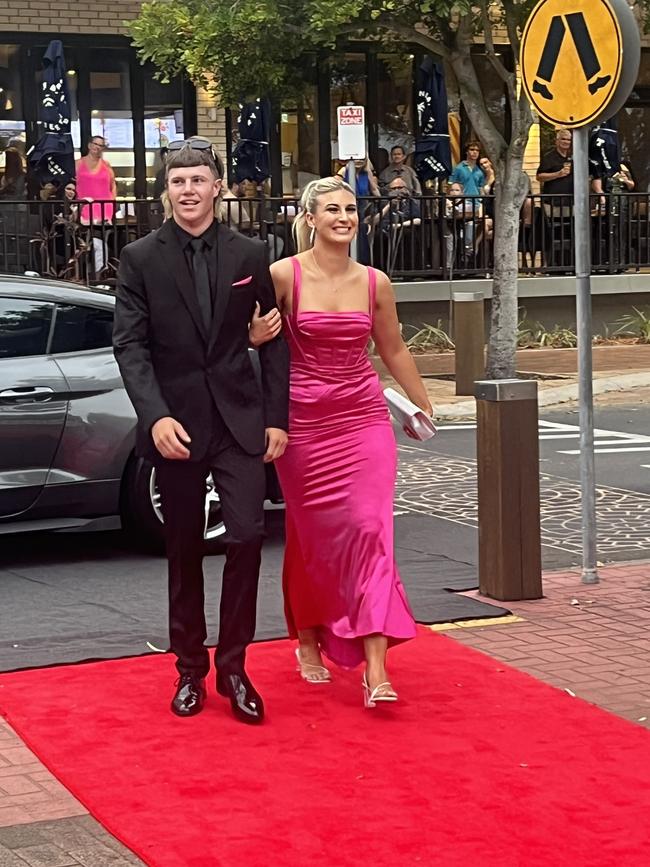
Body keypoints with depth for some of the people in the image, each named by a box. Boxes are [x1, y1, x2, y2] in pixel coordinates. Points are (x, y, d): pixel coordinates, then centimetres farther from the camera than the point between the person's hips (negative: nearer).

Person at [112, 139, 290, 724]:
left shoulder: (249, 256, 4)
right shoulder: (140, 259, 0)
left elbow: (274, 341, 6)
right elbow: (130, 345, -5)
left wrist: (276, 418, 0)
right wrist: (155, 416, -18)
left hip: (241, 422, 0)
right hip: (176, 426, 0)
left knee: (247, 536, -11)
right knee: (184, 551, 9)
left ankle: (233, 665, 3)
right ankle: (191, 670, 22)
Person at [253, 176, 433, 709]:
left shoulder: (374, 283, 3)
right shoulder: (285, 276, -8)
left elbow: (393, 350, 17)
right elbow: (251, 333, 3)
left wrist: (423, 405, 26)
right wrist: (261, 332, -20)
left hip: (365, 419, 2)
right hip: (304, 423, -2)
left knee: (369, 530, -10)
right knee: (311, 538, 10)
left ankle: (376, 667, -13)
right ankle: (308, 640, 33)